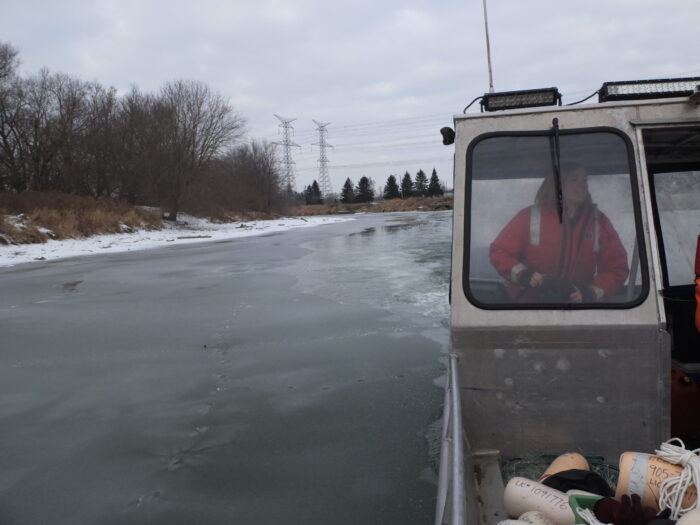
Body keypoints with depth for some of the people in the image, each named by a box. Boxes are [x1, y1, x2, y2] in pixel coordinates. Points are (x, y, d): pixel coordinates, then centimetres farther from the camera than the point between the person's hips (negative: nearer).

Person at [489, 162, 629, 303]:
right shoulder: (530, 217, 1)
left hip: (577, 301, 2)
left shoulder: (599, 222, 7)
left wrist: (590, 293, -6)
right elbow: (499, 251, 4)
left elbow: (616, 268, 9)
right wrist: (523, 274, -11)